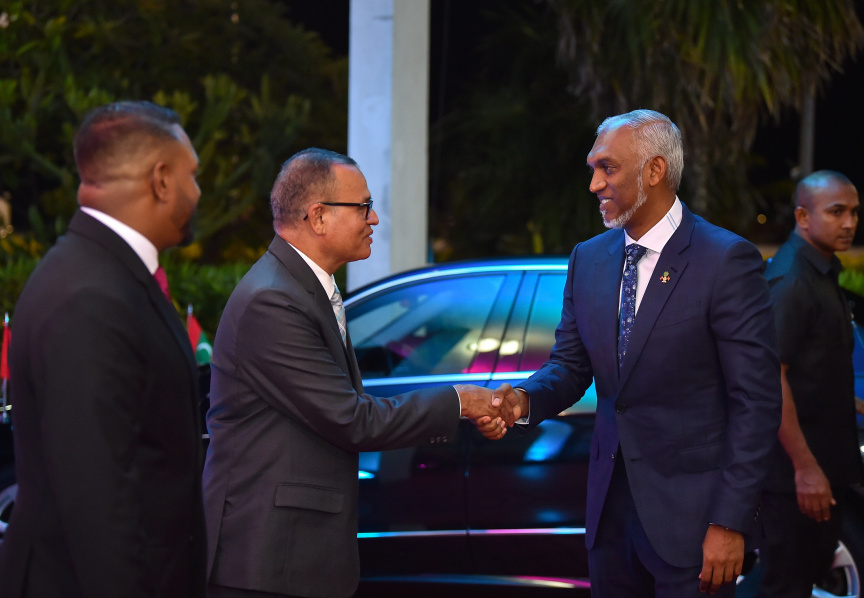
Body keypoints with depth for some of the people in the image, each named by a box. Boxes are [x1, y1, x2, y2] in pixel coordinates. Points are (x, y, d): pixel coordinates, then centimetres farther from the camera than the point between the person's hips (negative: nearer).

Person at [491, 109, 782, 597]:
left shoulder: (726, 260, -11)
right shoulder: (589, 259, 9)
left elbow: (757, 401, -12)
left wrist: (732, 521, -16)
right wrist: (527, 399, -10)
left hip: (689, 512, -6)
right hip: (611, 502, 6)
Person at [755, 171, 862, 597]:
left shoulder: (822, 271, 12)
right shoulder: (790, 280, -19)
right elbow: (770, 375, -24)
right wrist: (805, 466, -26)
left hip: (823, 460, 10)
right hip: (795, 468, -10)